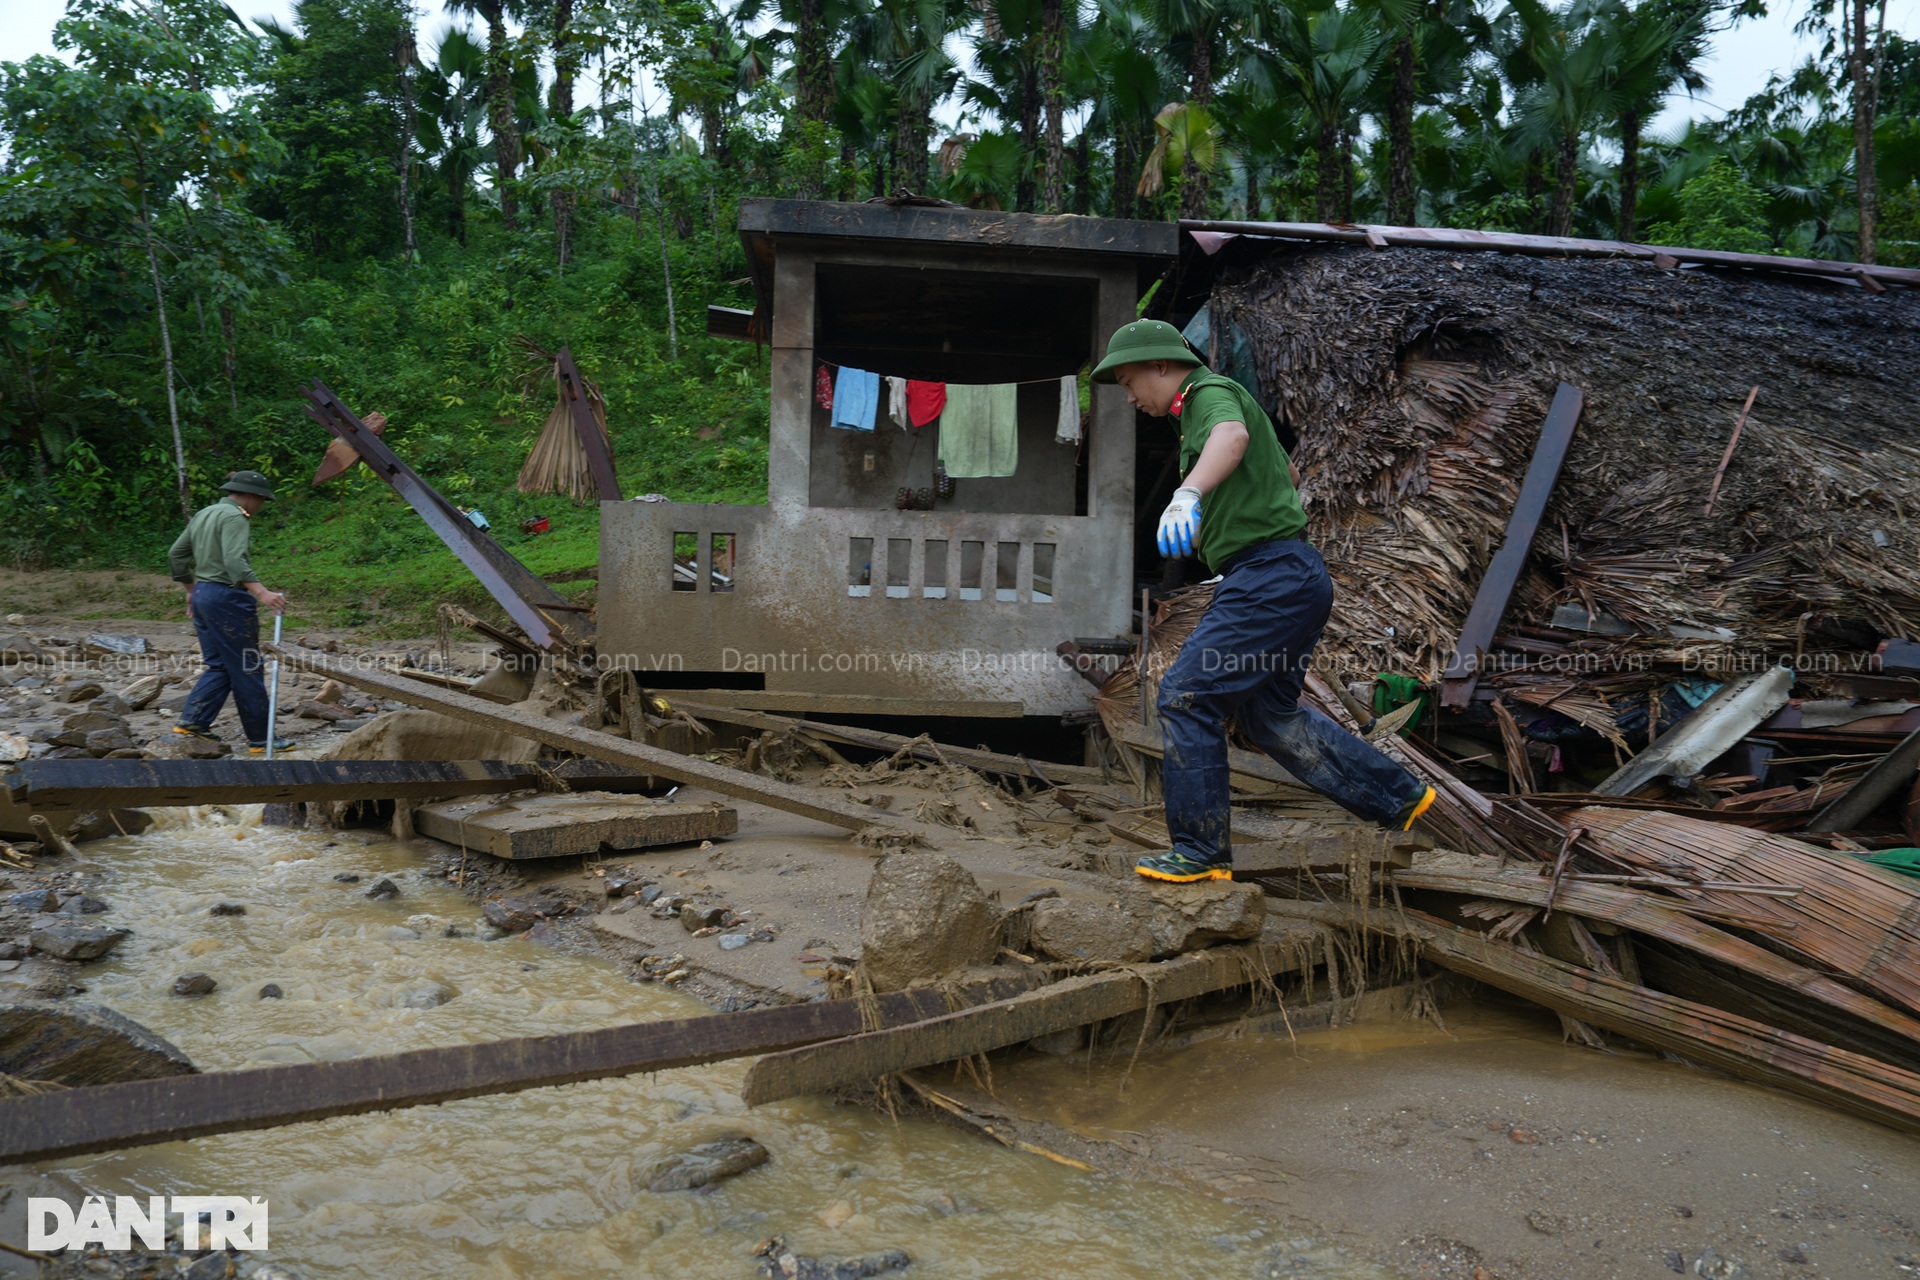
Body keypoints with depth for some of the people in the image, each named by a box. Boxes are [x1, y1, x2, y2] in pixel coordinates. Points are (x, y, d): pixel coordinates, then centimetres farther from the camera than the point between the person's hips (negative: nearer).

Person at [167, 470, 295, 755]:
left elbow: (176, 554, 24)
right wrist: (262, 592, -36)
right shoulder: (234, 517, -12)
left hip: (203, 595, 10)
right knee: (247, 669, -4)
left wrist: (191, 588, 31)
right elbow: (235, 561, -27)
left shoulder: (204, 514, 17)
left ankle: (192, 721, 7)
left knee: (220, 666, 15)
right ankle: (260, 738, 1)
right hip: (227, 598, -9)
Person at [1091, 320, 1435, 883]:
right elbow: (1288, 471, 37)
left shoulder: (1211, 393, -9)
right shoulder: (1206, 409, 22)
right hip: (1286, 578, 11)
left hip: (1274, 577, -11)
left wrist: (1188, 494, -54)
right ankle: (1398, 795, 28)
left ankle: (1201, 850, -4)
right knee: (1269, 715, 18)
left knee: (1186, 694, -11)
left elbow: (1233, 437, -36)